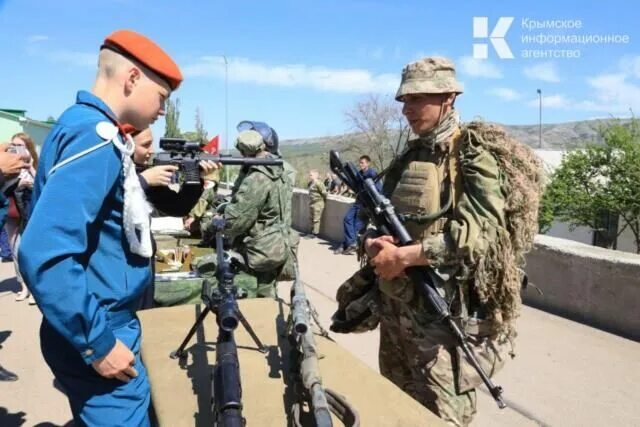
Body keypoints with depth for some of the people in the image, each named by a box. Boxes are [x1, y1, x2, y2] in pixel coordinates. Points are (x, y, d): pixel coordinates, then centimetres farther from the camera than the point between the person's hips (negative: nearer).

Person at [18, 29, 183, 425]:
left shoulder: (87, 127, 9)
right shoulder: (95, 137, -21)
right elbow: (44, 254, -30)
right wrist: (97, 342, -22)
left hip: (105, 325, 9)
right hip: (100, 334, -9)